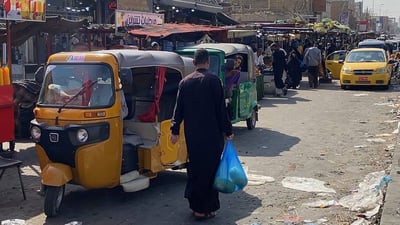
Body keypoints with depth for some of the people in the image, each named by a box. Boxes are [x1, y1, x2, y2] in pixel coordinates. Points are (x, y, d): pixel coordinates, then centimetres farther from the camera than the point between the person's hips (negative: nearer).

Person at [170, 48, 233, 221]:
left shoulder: (185, 82, 5)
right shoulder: (213, 80, -8)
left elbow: (179, 108, 6)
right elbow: (221, 108, -8)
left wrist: (175, 130, 12)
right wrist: (228, 131, -2)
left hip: (192, 135, 5)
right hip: (212, 134, -5)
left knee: (194, 167, 15)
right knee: (210, 169, 1)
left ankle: (194, 204, 23)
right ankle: (205, 209, 3)